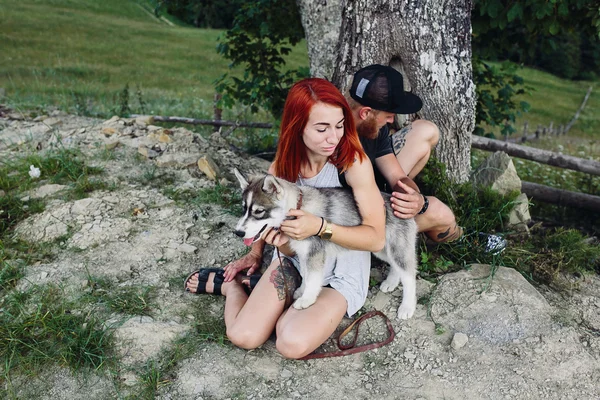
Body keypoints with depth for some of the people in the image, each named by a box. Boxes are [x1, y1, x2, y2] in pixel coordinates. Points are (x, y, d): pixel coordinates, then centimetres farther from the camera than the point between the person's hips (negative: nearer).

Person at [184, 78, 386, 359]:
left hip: (340, 276, -3)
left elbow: (376, 238, -22)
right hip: (294, 262, 3)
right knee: (243, 336, -12)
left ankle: (291, 312, 7)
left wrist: (319, 227, -34)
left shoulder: (354, 162, -23)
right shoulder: (282, 167, -9)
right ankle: (231, 284, 20)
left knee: (293, 344, -28)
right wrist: (255, 254, -23)